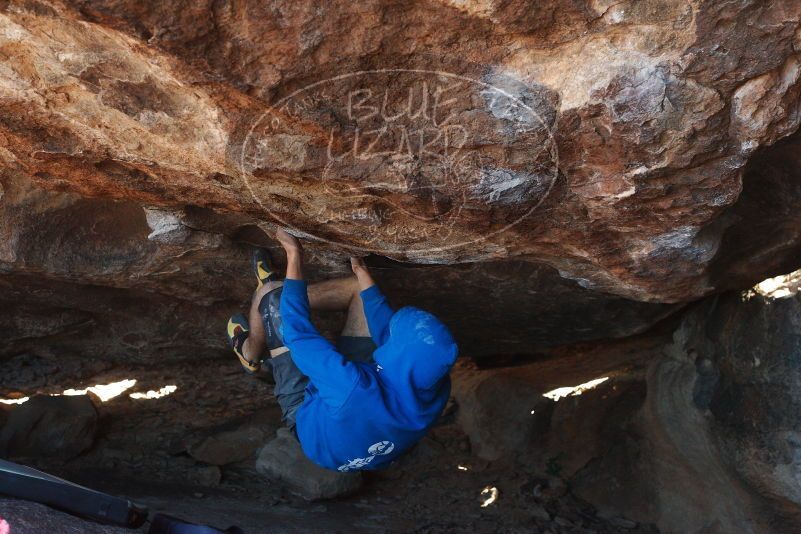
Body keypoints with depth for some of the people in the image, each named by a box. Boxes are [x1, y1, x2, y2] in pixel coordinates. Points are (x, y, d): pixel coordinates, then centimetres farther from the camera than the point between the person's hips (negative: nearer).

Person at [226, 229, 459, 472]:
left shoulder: (355, 387, -49)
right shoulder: (437, 387, -31)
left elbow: (298, 332, -34)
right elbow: (388, 327, -12)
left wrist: (294, 257, -25)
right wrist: (361, 270, -1)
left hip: (309, 411, -5)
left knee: (272, 292, -4)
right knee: (361, 287, 8)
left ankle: (251, 353, 29)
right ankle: (288, 293, 34)